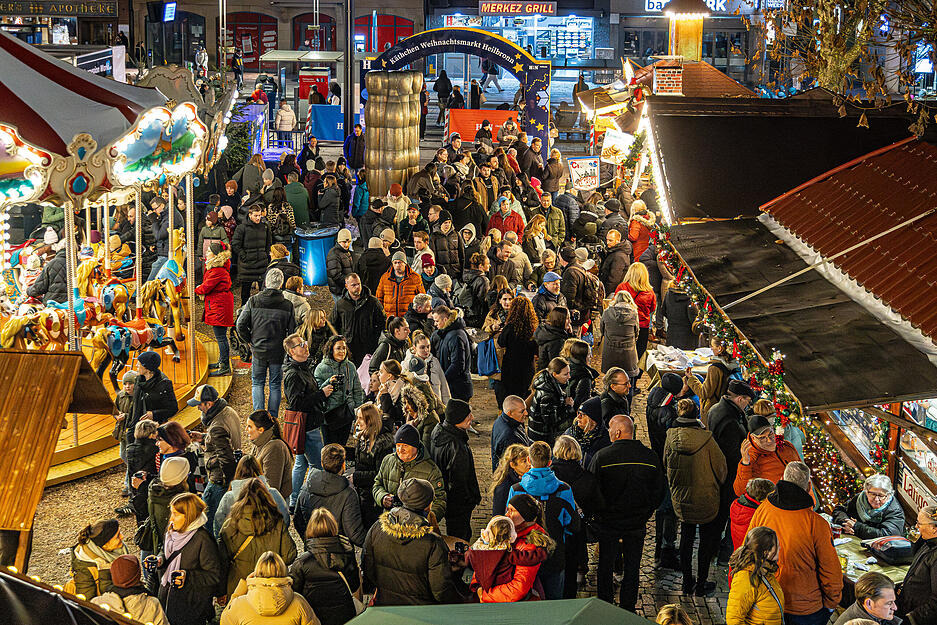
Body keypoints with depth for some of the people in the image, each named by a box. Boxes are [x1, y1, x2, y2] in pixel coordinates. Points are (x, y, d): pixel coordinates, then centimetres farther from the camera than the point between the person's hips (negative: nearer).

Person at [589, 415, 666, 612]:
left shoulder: (602, 456, -16)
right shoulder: (650, 457, -7)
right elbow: (660, 491, 2)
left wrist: (595, 514, 7)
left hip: (608, 522, -2)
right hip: (637, 525, 2)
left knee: (605, 566, 14)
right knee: (632, 568, 14)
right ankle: (628, 610, 23)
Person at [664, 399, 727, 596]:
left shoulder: (671, 437, -11)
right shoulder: (705, 439, -21)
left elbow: (666, 464, 5)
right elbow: (720, 467, -9)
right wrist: (716, 485, 11)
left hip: (680, 497, 3)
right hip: (705, 499, -3)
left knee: (686, 536, 20)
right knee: (707, 539, 13)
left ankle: (687, 582, 26)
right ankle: (701, 584, 19)